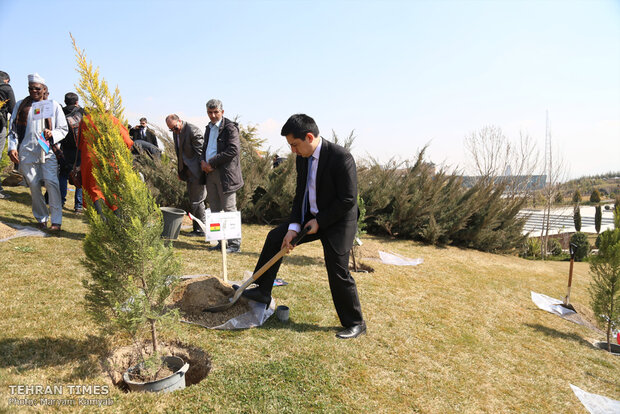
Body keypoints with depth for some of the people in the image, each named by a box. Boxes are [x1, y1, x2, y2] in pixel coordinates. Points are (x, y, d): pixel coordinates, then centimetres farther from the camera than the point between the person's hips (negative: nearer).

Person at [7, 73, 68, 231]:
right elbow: (13, 128, 13)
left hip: (48, 151, -2)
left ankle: (56, 220, -11)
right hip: (27, 151, 2)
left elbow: (64, 129, 10)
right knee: (34, 185, 3)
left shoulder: (54, 105, 11)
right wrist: (12, 147, 1)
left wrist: (52, 133, -10)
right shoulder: (21, 105, 14)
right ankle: (41, 218, 16)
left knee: (51, 182, -15)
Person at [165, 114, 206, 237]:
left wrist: (203, 170, -19)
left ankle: (201, 230, 5)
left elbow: (201, 152, -17)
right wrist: (180, 171, 17)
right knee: (193, 201, 12)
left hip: (197, 171, -9)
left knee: (197, 201, -5)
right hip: (188, 172, 9)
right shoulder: (176, 133, 11)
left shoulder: (193, 131, -15)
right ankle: (197, 229, 21)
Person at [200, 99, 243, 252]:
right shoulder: (209, 128, 19)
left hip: (225, 173, -8)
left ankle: (234, 244, 2)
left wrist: (212, 163, -14)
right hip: (210, 173, 8)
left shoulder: (230, 127, -7)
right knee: (215, 210, 11)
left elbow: (233, 150, -17)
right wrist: (203, 162, 4)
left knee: (229, 209, -6)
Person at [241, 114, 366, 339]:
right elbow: (300, 194, 4)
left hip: (338, 221, -7)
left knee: (338, 272, -7)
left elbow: (348, 200, -22)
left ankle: (355, 323, 14)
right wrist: (294, 227, -8)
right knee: (276, 236, 3)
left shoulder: (341, 157, -24)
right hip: (312, 217, 8)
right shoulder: (302, 159, 0)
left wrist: (320, 221, -17)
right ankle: (262, 290, 17)